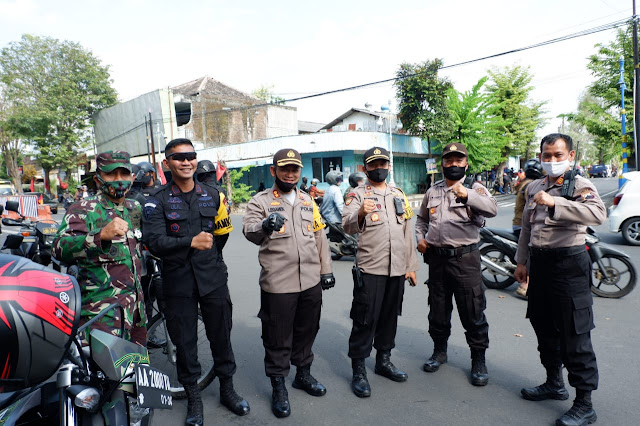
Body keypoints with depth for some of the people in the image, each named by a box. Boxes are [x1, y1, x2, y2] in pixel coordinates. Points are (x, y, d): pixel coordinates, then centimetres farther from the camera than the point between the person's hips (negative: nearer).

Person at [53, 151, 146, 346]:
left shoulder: (134, 208, 14)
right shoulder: (83, 209, -7)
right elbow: (61, 248, -24)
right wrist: (102, 235, -38)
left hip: (136, 304, 7)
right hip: (102, 308, -7)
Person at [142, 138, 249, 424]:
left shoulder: (212, 195, 6)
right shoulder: (157, 201, -4)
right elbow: (154, 242, -16)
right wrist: (191, 242, -27)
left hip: (213, 279, 2)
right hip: (178, 282, -2)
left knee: (221, 335, 12)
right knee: (184, 342, 10)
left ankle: (227, 389, 32)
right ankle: (193, 397, 30)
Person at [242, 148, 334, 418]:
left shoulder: (308, 201, 11)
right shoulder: (260, 201, -4)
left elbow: (319, 237, 15)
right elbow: (249, 231, -20)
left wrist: (326, 269, 13)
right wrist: (264, 225, -43)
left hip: (311, 282, 5)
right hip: (278, 284, -4)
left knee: (306, 332, 19)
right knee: (278, 338, 8)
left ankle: (303, 374, 40)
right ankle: (278, 387, 28)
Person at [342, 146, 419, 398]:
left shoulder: (398, 195, 14)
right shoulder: (358, 195, -3)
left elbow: (407, 232, 16)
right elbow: (347, 226, -20)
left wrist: (411, 266, 12)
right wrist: (360, 213, -42)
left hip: (397, 269, 6)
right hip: (370, 269, -5)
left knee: (390, 317, 15)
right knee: (365, 320, -1)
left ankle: (383, 360, 32)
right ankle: (358, 370, 12)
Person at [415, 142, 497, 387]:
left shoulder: (474, 188, -2)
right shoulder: (433, 191, 12)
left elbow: (492, 209, -23)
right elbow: (422, 218, 25)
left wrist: (467, 195, -40)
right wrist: (420, 238, 7)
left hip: (465, 258, -4)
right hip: (436, 258, 4)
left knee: (473, 313, 3)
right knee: (438, 310, 16)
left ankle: (478, 360, 21)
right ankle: (439, 351, 34)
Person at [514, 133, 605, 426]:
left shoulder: (579, 185, -7)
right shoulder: (534, 187, 14)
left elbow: (598, 214, -29)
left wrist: (554, 202, -37)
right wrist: (522, 262, 17)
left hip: (568, 262, -7)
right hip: (539, 262, 7)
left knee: (574, 334, -2)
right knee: (544, 327, 17)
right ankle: (554, 383, 35)